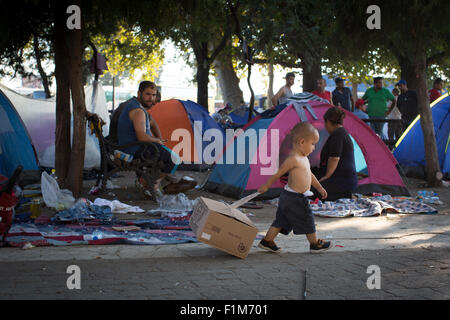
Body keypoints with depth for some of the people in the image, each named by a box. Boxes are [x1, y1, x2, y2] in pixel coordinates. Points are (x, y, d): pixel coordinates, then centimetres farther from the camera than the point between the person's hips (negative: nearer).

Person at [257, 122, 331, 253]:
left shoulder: (304, 158, 12)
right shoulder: (293, 159, -21)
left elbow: (309, 174, 25)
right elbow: (278, 173, -15)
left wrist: (319, 187, 31)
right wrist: (266, 186, -8)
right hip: (294, 199, -9)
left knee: (281, 221, 13)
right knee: (307, 221, 6)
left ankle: (267, 241, 17)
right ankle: (315, 244, 20)